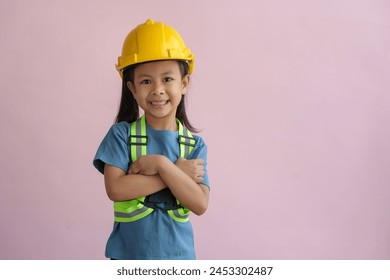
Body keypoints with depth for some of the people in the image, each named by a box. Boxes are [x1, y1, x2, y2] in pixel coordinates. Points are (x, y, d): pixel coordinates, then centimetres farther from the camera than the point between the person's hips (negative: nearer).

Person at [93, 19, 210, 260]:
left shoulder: (195, 145, -4)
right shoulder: (122, 134, -8)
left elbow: (200, 204, -14)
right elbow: (115, 188, -20)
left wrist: (161, 164, -22)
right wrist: (178, 173, -19)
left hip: (178, 254, 2)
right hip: (129, 254, -1)